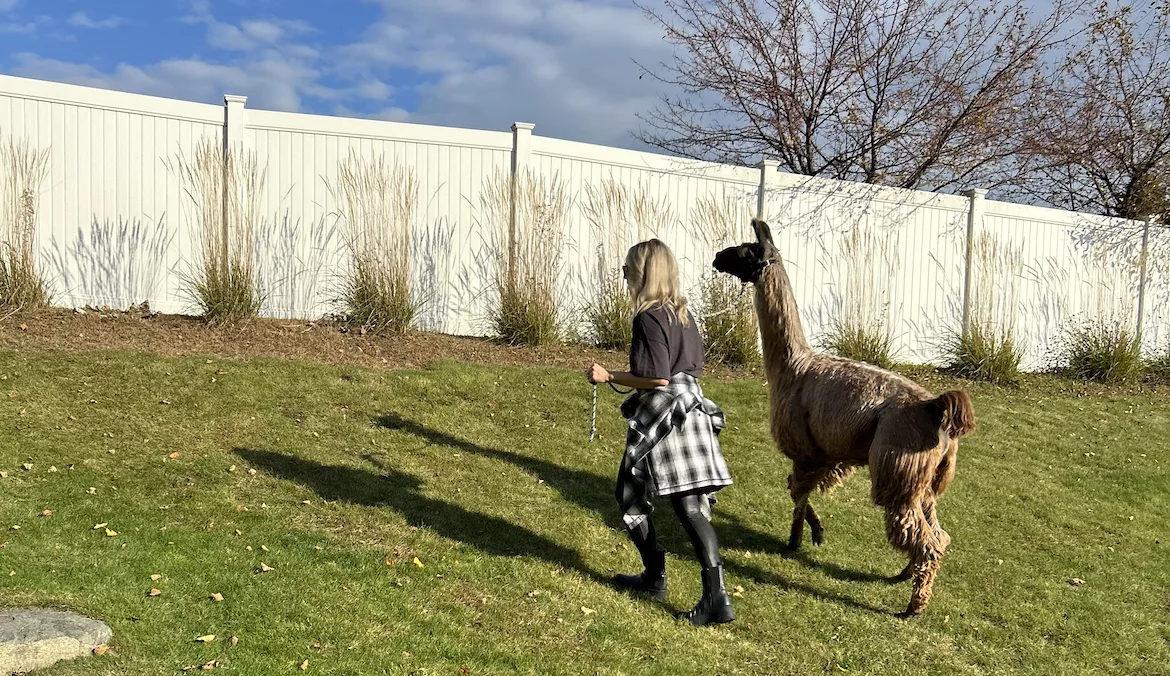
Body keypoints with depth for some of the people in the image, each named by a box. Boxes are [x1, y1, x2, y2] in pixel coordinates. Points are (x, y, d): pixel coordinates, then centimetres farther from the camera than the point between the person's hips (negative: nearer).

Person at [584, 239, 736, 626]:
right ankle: (716, 596, -3)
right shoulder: (682, 313, 11)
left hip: (662, 417, -8)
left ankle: (655, 577, 24)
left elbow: (657, 378, -18)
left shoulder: (648, 318, -14)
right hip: (692, 409, 8)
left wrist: (609, 377, -10)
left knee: (631, 497, 12)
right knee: (692, 506, 3)